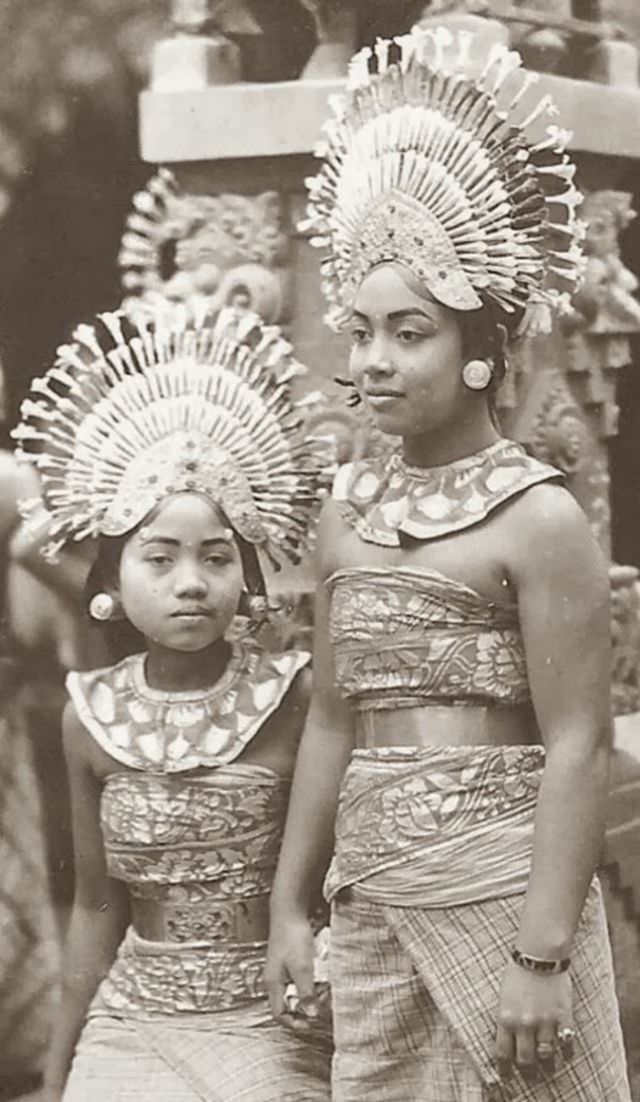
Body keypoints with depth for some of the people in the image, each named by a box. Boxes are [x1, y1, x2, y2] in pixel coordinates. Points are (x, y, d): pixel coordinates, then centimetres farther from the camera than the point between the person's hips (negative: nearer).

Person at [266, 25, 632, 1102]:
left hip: (502, 886, -5)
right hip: (373, 895, 6)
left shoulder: (536, 515, -10)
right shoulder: (346, 511, 8)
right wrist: (289, 905, 14)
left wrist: (543, 953, -18)